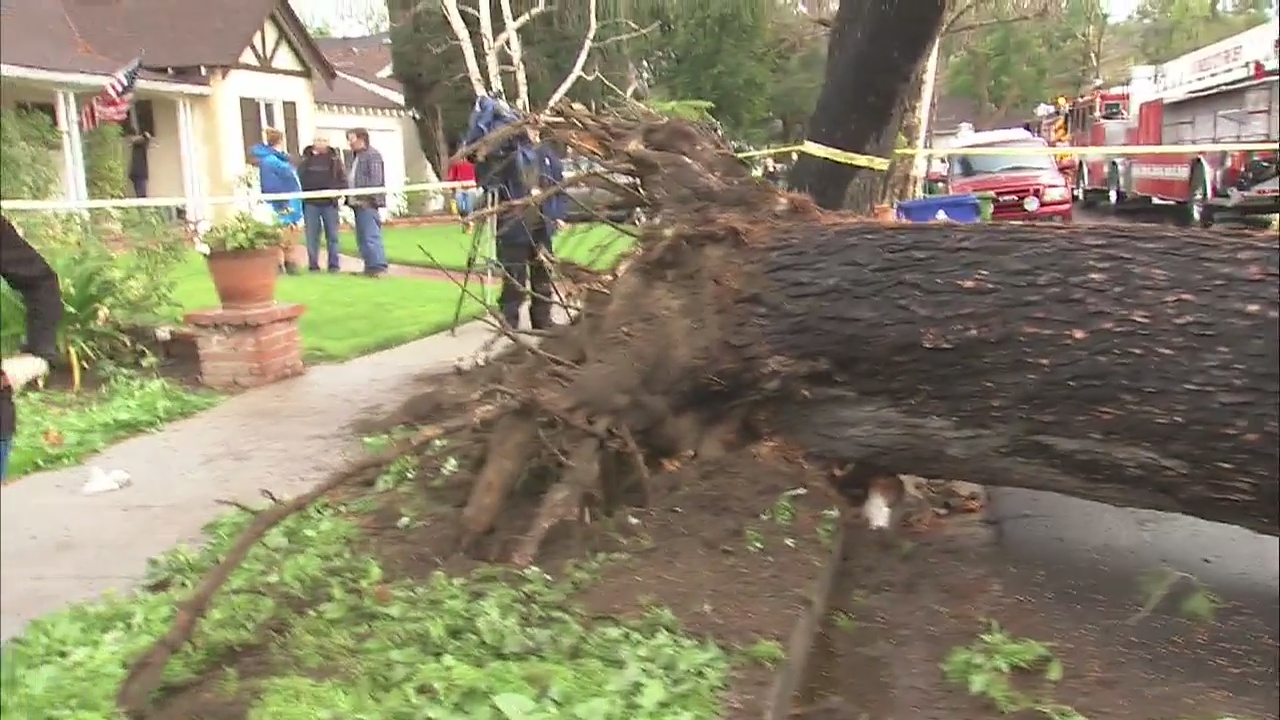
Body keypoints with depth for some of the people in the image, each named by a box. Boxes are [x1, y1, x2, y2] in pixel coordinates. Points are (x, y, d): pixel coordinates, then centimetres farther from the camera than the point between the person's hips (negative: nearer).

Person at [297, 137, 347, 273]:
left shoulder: (334, 158, 5)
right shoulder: (306, 158, 6)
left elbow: (343, 179, 4)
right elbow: (299, 179, 7)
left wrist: (336, 191, -12)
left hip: (329, 203, 0)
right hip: (310, 203, 0)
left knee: (332, 236, 5)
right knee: (312, 236, 3)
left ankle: (334, 265, 12)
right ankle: (313, 265, 9)